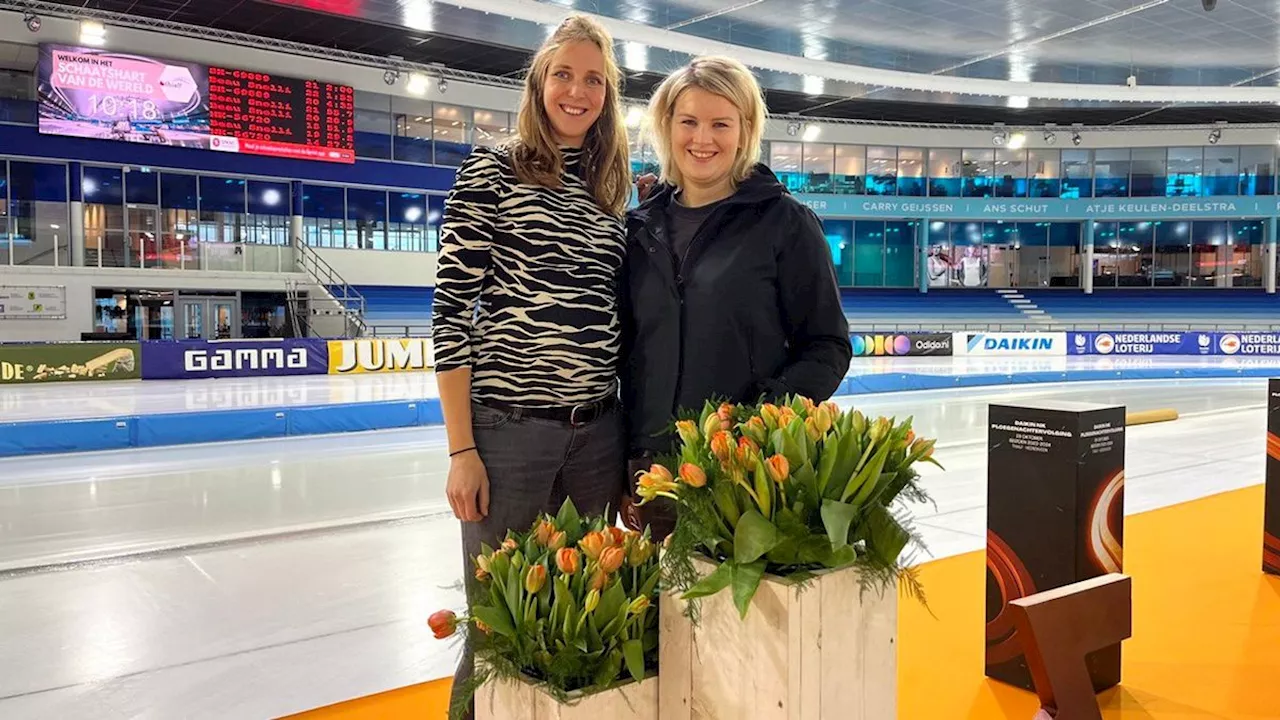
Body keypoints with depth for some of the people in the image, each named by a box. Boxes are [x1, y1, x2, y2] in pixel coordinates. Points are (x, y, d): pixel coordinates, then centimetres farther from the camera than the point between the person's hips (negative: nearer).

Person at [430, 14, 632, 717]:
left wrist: (633, 439, 12)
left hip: (599, 432, 5)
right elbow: (452, 310, -7)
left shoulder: (611, 192, 13)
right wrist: (462, 449, -11)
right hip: (507, 427, -5)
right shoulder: (489, 170, -2)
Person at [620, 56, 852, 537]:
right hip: (651, 465, 4)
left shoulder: (785, 222, -3)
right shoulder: (642, 228, 9)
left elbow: (827, 348, -2)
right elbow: (629, 352, 13)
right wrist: (629, 463, 8)